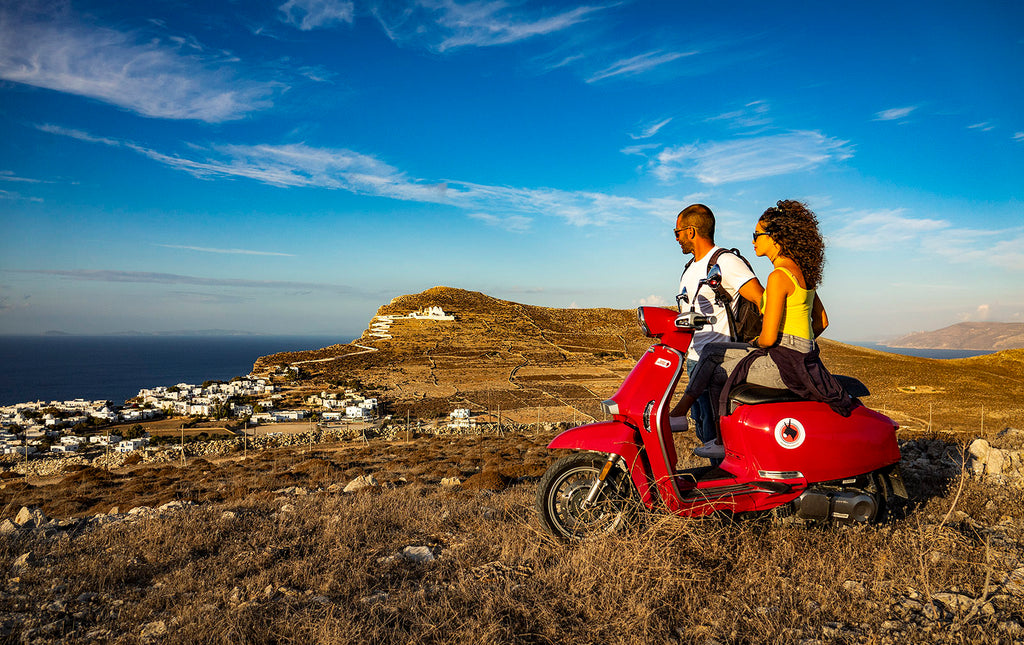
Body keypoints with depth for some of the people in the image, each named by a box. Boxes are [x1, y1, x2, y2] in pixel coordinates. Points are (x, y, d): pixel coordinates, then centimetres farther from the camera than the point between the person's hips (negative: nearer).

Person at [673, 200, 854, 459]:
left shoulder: (779, 276, -19)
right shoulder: (802, 271, 12)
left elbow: (768, 337, -21)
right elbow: (822, 321, 19)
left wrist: (757, 343, 1)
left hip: (784, 364, -10)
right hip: (803, 357, 10)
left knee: (718, 374, 4)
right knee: (712, 351, 11)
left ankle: (726, 443, 18)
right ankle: (680, 410, 10)